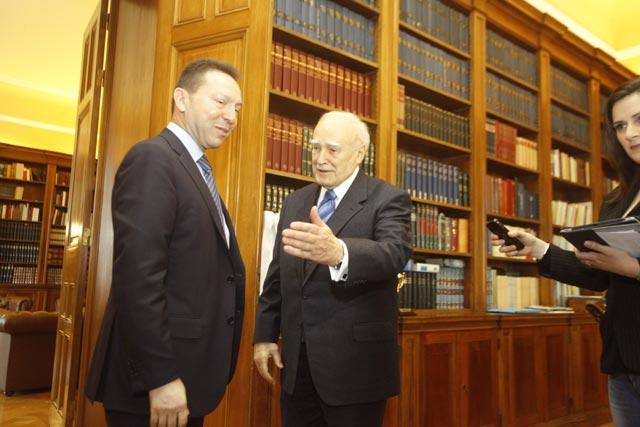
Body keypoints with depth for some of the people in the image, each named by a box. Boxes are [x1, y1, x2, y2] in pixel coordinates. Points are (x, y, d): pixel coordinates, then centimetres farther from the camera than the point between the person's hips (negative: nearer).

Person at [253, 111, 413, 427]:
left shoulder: (388, 199, -7)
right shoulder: (294, 202, 10)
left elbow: (394, 253, -26)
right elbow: (276, 276, 13)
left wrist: (338, 253, -45)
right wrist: (265, 335, 9)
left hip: (355, 362, -4)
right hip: (296, 360, 5)